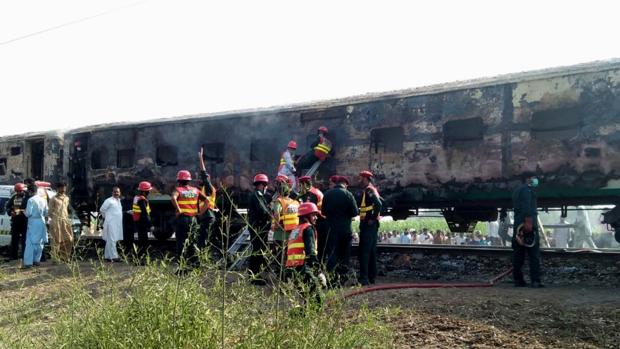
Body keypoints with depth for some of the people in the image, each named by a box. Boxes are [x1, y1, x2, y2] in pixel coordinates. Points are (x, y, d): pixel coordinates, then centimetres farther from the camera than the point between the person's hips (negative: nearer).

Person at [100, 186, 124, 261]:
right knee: (112, 240, -10)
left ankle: (107, 256, 17)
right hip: (111, 224, -8)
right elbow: (101, 210, -4)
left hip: (118, 224, 8)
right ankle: (114, 256, -12)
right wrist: (107, 217, 2)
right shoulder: (109, 201, -8)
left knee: (109, 241, 12)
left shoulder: (119, 200, 15)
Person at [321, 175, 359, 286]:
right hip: (345, 228, -1)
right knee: (344, 254, 11)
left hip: (332, 228, 1)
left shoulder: (327, 194, 1)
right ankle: (343, 277, 14)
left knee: (332, 253, 3)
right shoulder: (348, 194, -7)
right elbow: (355, 212, -8)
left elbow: (323, 211, 8)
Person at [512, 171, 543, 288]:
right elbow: (526, 206, -19)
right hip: (528, 225, -9)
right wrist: (528, 221, -25)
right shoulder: (527, 189, -4)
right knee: (534, 255, -7)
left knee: (518, 255, 7)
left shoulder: (517, 190, 25)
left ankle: (518, 280, 7)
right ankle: (535, 281, -10)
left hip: (518, 226, 9)